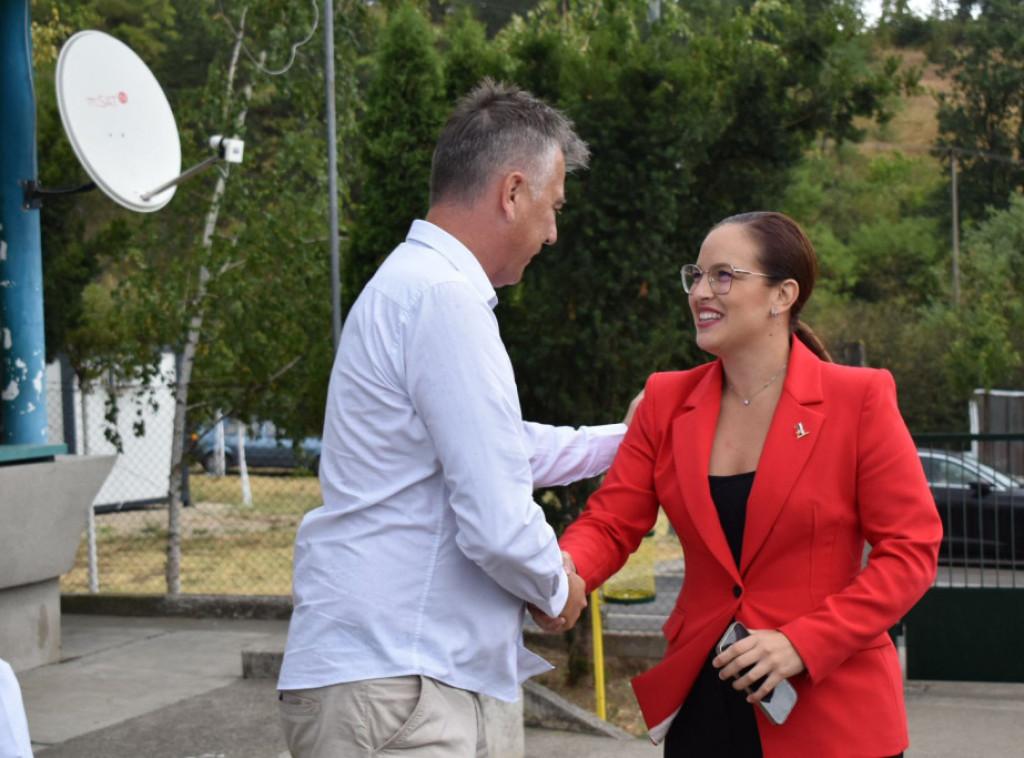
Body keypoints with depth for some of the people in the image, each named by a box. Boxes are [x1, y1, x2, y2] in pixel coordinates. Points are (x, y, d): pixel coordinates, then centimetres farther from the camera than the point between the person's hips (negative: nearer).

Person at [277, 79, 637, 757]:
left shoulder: (412, 284, 16)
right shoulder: (444, 299, -17)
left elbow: (502, 447, 31)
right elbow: (497, 526, -21)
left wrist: (626, 440, 36)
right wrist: (558, 590, -1)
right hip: (389, 687, -10)